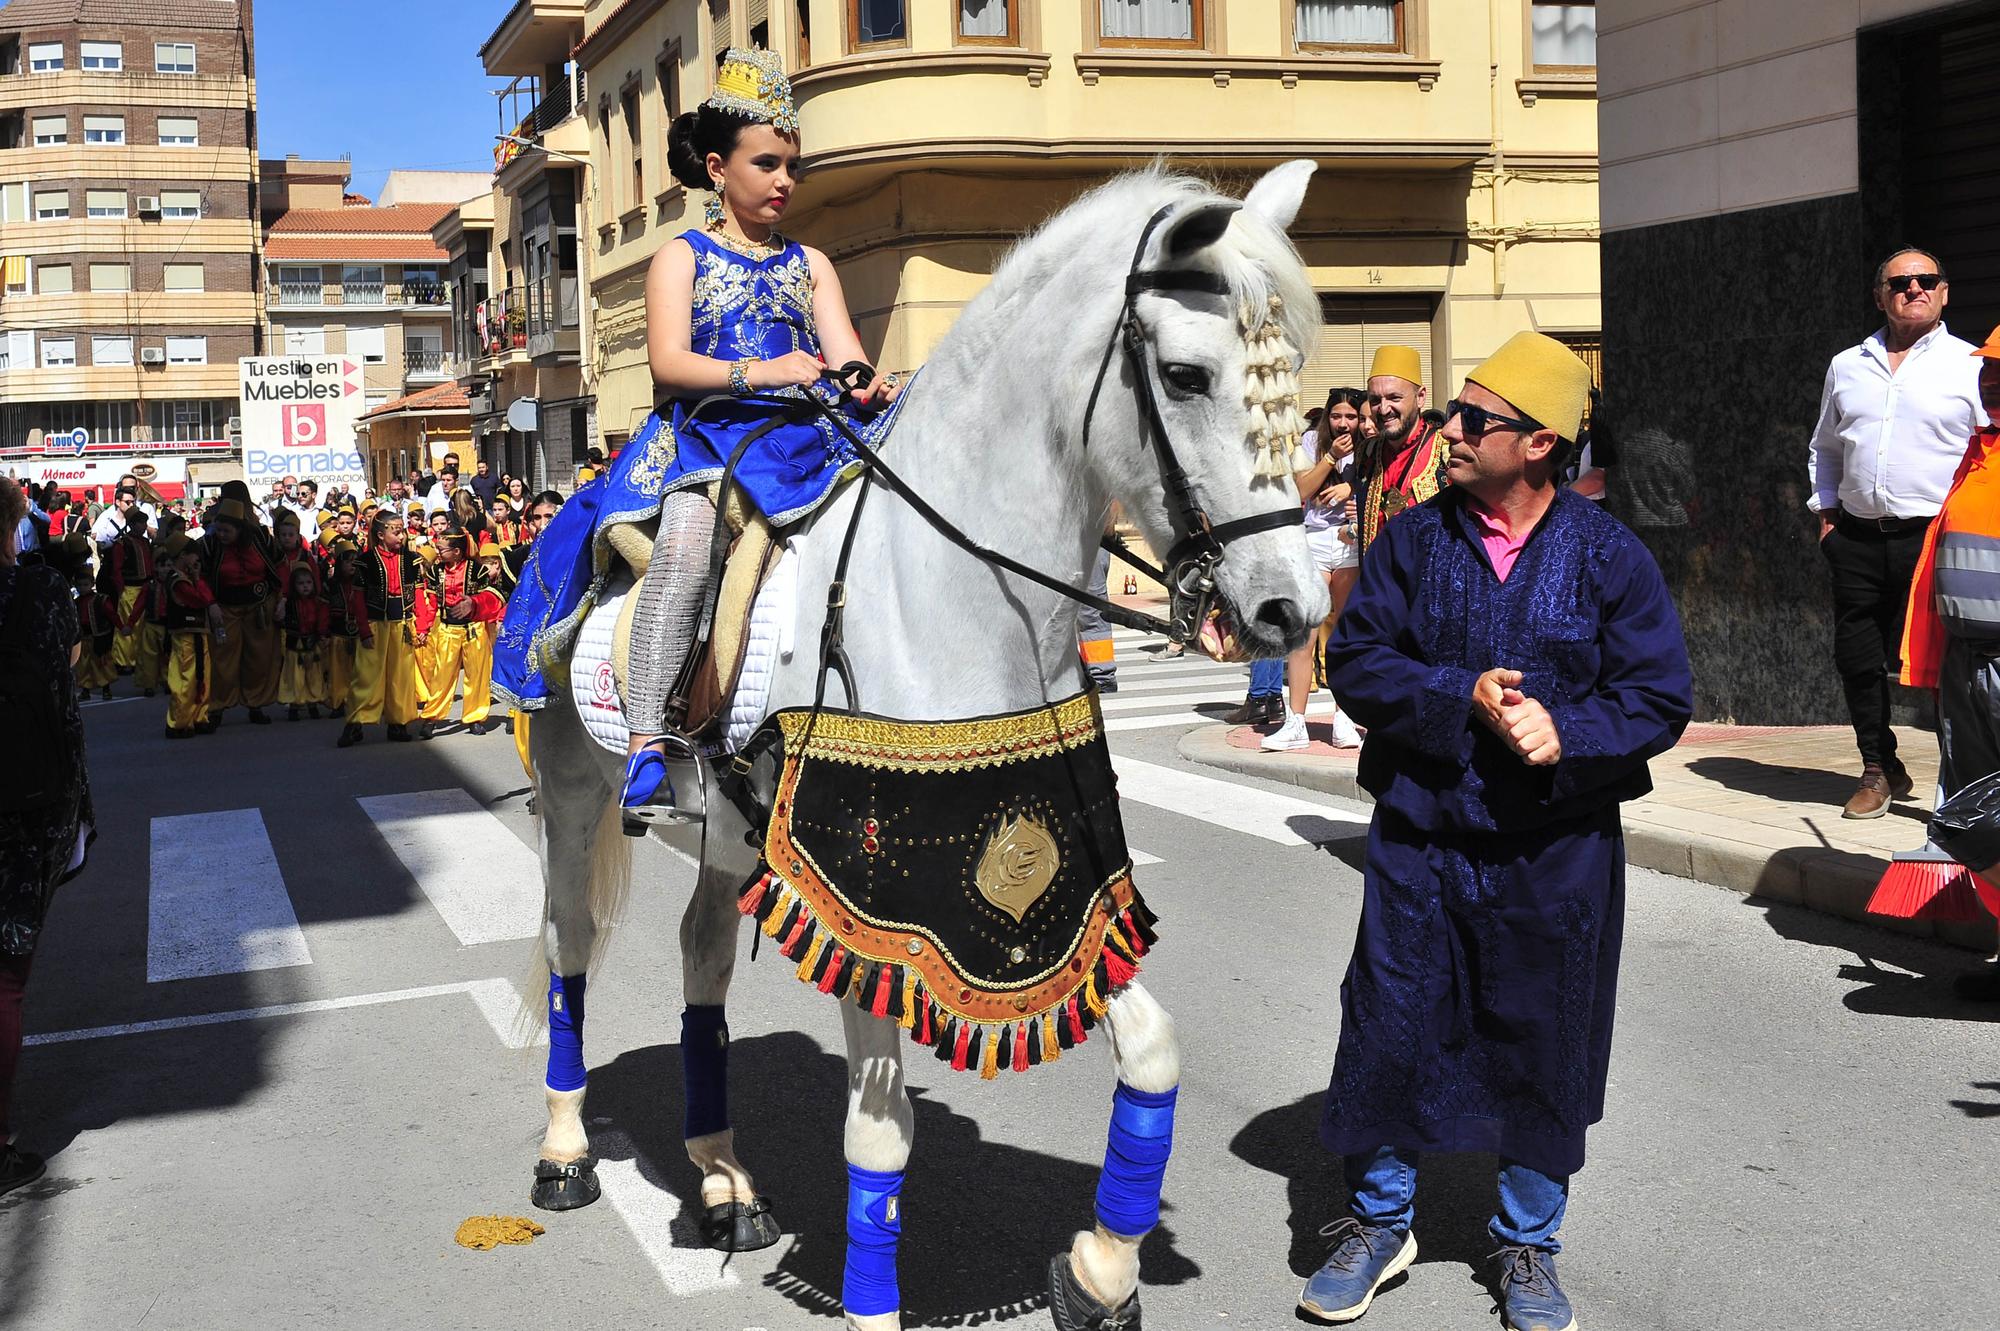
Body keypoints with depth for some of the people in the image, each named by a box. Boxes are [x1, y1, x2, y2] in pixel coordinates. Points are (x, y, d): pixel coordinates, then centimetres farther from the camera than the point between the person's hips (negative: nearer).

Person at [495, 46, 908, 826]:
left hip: (803, 439, 4)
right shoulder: (682, 258, 12)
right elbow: (670, 361, -4)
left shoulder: (809, 265, 22)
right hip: (707, 438, -4)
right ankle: (647, 745, -39)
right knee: (688, 538, -35)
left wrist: (872, 387, -16)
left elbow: (845, 357, 9)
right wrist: (757, 372, -21)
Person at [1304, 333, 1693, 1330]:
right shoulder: (1413, 539, 1)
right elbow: (1356, 660, -4)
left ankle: (1528, 1246, 31)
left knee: (1542, 1049, 10)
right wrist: (1463, 697, -18)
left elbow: (1661, 697, -5)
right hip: (1419, 837, 1)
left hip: (1557, 850, -1)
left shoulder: (1610, 558, -4)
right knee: (1390, 1028, 6)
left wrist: (1568, 735, -22)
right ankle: (1378, 1223, 28)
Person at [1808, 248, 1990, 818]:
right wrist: (1826, 513, 14)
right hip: (1857, 540, 4)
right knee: (1856, 658, 7)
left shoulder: (1970, 366, 4)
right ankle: (1879, 770, 25)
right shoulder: (1847, 366, 16)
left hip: (1935, 540, -4)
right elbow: (1824, 448, 25)